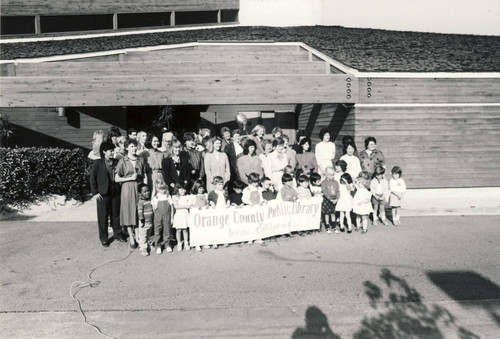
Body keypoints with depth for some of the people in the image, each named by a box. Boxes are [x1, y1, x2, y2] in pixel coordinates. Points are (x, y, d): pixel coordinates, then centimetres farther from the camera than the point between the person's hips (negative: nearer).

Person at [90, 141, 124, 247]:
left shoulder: (116, 162, 5)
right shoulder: (98, 163, -4)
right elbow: (92, 178, -3)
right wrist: (95, 193, -7)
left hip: (115, 192, 3)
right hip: (103, 194, -3)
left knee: (116, 214, 13)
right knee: (103, 216, 6)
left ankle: (117, 234, 28)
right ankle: (103, 238, 19)